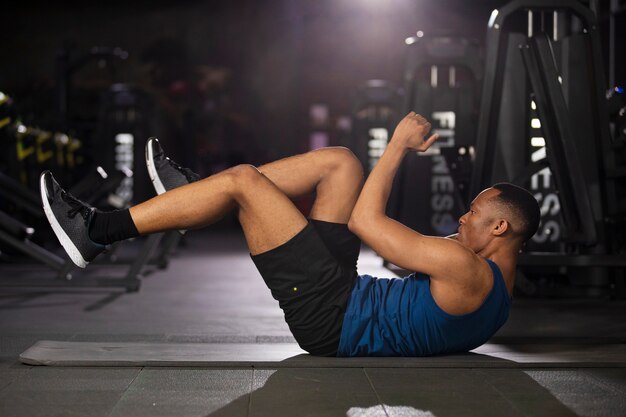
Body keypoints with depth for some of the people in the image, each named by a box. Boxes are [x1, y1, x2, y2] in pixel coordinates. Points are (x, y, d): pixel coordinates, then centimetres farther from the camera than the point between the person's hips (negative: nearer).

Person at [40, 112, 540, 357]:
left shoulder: (469, 271, -21)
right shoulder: (496, 290, 9)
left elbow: (365, 221, -17)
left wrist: (399, 146, -7)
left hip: (330, 319, -10)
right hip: (348, 301, 10)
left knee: (242, 180, -13)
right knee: (340, 161, 11)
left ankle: (97, 231, -4)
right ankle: (193, 190, 18)